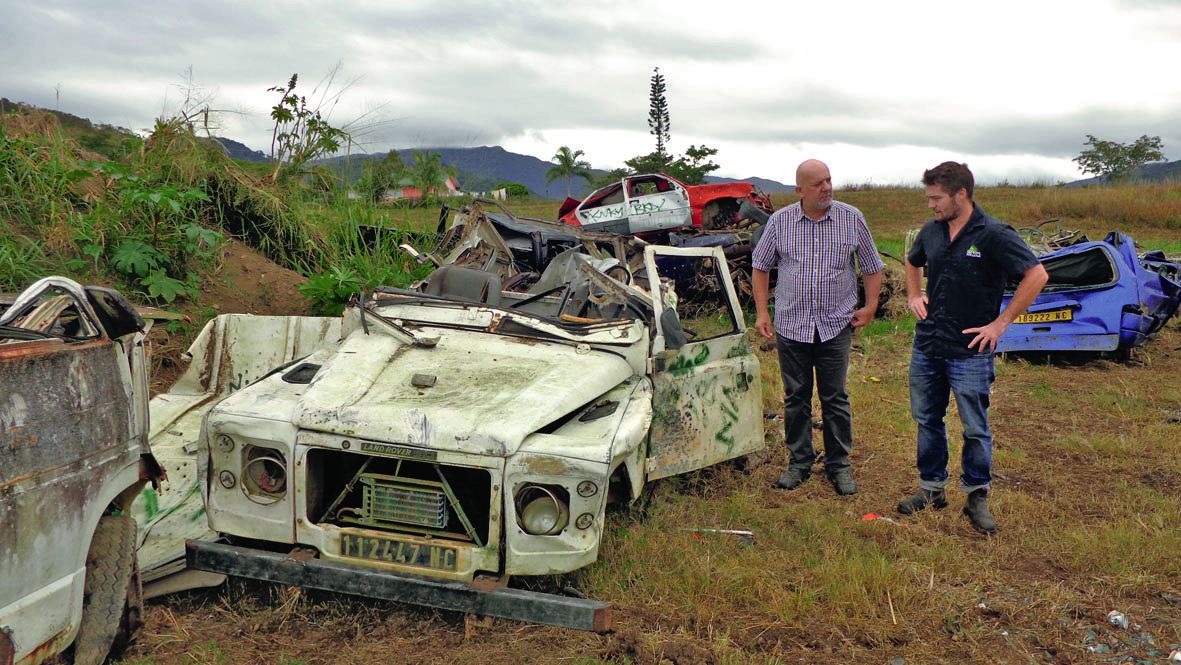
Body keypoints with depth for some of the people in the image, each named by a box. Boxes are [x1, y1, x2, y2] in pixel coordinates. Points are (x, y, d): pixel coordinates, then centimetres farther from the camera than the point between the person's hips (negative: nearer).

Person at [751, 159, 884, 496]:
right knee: (796, 398, 9)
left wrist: (870, 305, 0)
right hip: (791, 325, 1)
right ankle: (799, 461, 23)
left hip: (836, 326, -1)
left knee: (835, 398, 6)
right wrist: (762, 312, 3)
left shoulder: (852, 219, -1)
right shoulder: (779, 221, 0)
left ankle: (839, 464, 19)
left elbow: (872, 266, 9)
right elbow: (760, 267, 9)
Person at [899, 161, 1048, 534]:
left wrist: (1001, 322, -16)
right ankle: (932, 489, 29)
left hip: (970, 352, -6)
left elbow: (1036, 275, -17)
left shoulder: (994, 235, -15)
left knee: (975, 429, 6)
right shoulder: (931, 231, 4)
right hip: (926, 346, 6)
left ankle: (976, 496, 21)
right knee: (927, 420, 14)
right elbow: (912, 262, 25)